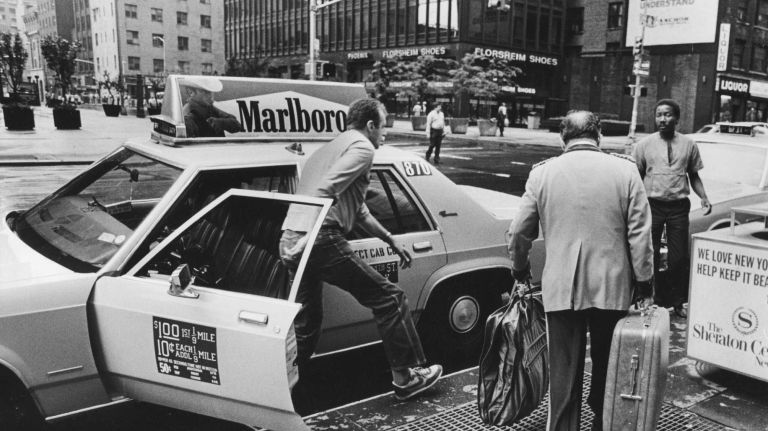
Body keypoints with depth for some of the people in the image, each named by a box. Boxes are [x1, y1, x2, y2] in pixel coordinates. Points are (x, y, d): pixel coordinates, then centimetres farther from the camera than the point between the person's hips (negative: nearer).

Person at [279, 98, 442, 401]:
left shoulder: (331, 147, 30)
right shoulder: (362, 147, 0)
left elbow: (358, 210, 34)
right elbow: (325, 190, -17)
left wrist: (391, 241, 36)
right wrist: (305, 241, -22)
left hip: (289, 241, 9)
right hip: (321, 240, -9)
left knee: (305, 325, 19)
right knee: (389, 298, 4)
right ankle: (405, 377, 10)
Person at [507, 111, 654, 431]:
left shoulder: (542, 172, -2)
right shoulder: (625, 170, -2)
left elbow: (519, 232, 2)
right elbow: (640, 234, -4)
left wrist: (520, 267, 18)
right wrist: (644, 281, 5)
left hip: (561, 287, -1)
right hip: (612, 287, 1)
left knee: (564, 370, 8)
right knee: (607, 365, 19)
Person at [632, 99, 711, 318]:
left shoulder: (688, 144, 5)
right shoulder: (644, 144, 2)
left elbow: (694, 176, 10)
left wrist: (704, 197, -5)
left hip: (679, 207, 1)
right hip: (652, 205, -1)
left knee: (679, 257, 6)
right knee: (650, 255, 6)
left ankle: (677, 302, 23)